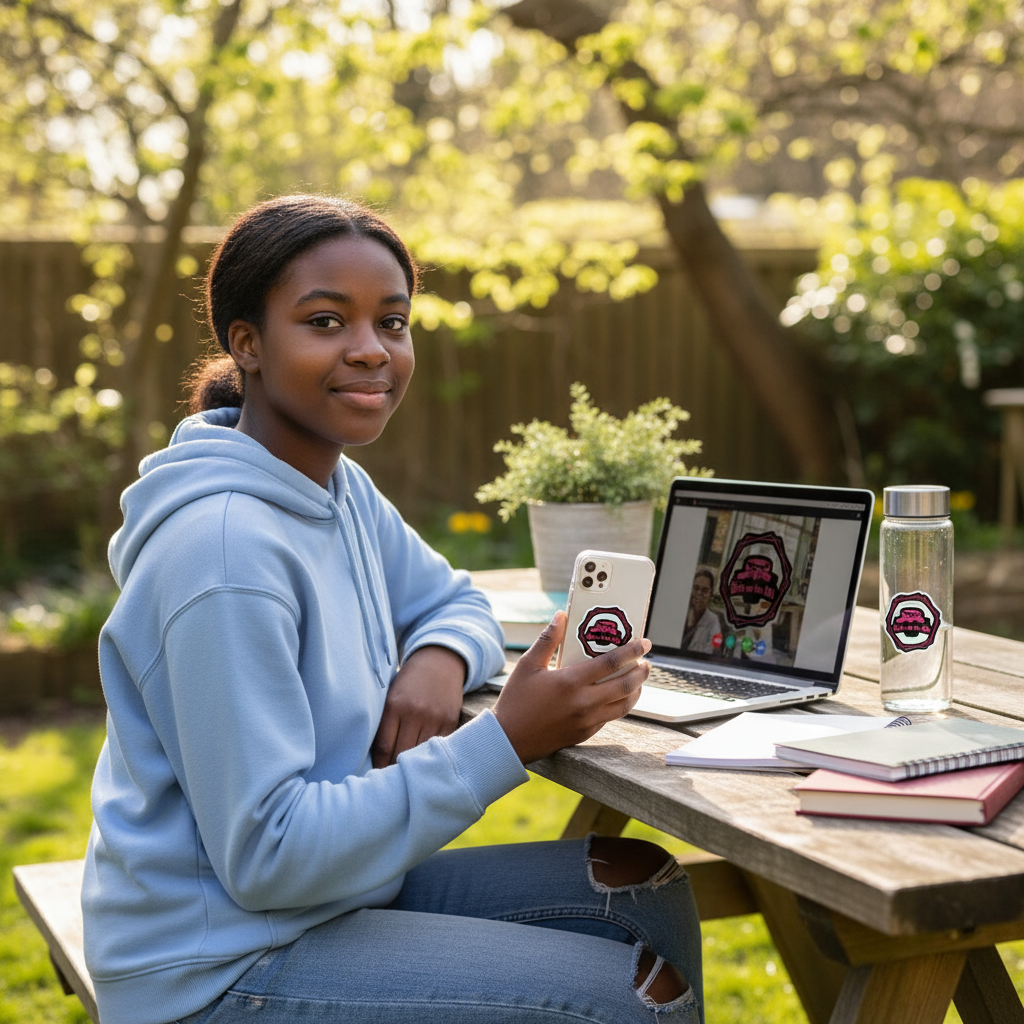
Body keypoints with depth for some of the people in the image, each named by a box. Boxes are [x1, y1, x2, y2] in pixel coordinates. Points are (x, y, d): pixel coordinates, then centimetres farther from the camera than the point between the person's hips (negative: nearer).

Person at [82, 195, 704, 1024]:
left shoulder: (343, 489, 2)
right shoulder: (225, 547, -25)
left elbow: (455, 602, 18)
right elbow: (266, 855, -25)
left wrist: (440, 659, -8)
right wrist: (506, 742, -26)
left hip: (331, 885, 9)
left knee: (648, 890, 6)